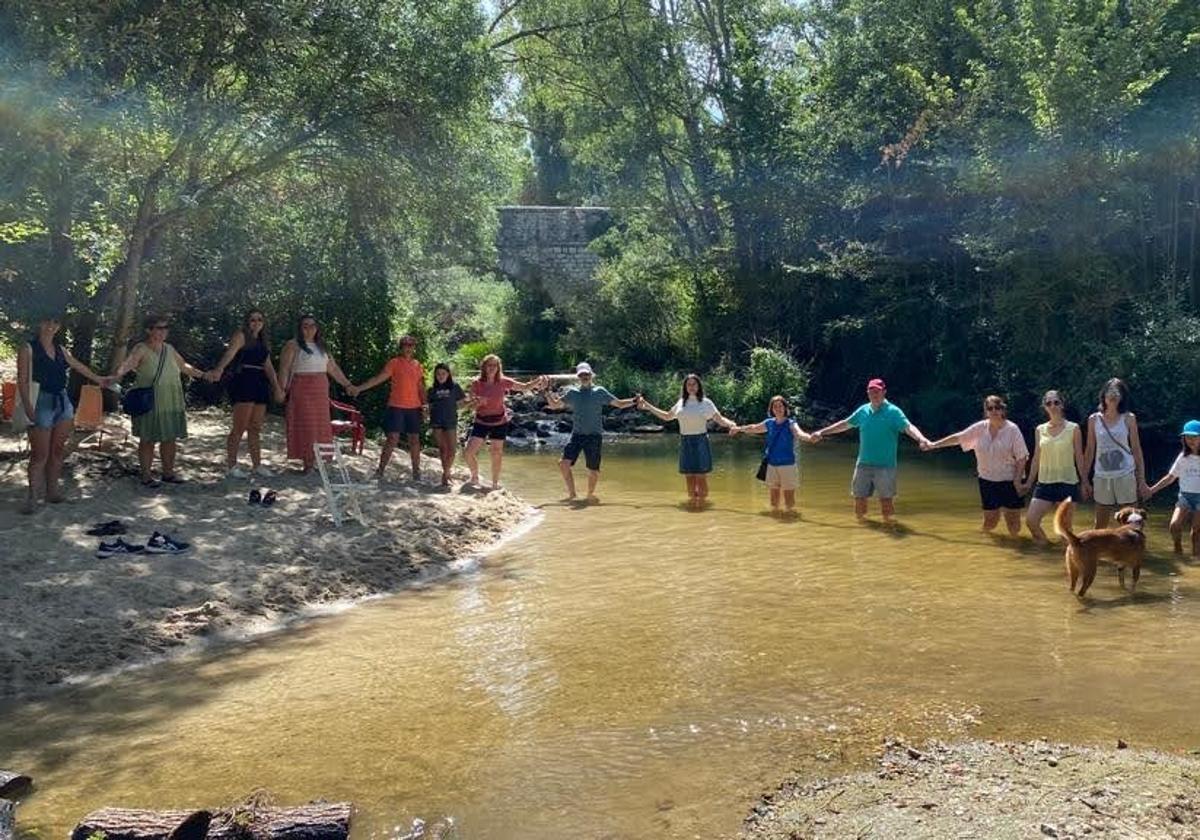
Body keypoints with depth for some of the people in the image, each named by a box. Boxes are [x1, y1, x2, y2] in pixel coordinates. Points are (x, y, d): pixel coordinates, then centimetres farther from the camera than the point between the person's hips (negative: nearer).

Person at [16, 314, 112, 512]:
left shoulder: (61, 350, 13)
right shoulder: (28, 349, -5)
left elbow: (79, 366, 27)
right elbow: (23, 380, -10)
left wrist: (99, 379, 35)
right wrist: (28, 407, -20)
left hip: (62, 402, 6)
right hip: (41, 403, -6)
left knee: (58, 451, 7)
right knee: (40, 454, -7)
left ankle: (52, 489, 15)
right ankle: (32, 496, -1)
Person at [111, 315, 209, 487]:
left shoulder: (169, 349, 11)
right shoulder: (142, 349, -9)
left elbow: (184, 366, 27)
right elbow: (127, 364, -27)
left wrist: (203, 375, 35)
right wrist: (114, 376, -46)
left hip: (171, 402, 6)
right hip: (149, 403, -6)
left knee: (170, 438, 10)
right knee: (148, 439, 1)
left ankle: (168, 472, 23)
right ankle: (146, 475, 10)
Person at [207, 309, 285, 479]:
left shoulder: (263, 342, 19)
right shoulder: (241, 336, -4)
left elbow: (268, 366, 20)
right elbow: (230, 352, -23)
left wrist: (277, 388, 16)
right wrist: (219, 369, -40)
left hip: (260, 384, 8)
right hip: (243, 382, -8)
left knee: (256, 429, 10)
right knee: (239, 428, -9)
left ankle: (256, 466, 15)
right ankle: (231, 466, -4)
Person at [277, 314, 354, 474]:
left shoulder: (321, 346, 17)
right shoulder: (293, 345, -1)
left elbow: (333, 368, 19)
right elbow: (284, 369, -8)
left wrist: (347, 384, 14)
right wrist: (282, 389, -18)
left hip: (320, 391, 6)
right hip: (301, 390, -6)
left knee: (320, 425, 3)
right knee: (304, 425, -7)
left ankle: (317, 460, 8)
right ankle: (307, 462, -5)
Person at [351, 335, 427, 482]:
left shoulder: (417, 365, 11)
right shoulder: (394, 362, -1)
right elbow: (378, 378, -5)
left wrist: (425, 403, 4)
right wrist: (359, 388, -12)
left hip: (414, 408, 4)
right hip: (396, 407, -4)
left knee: (414, 439, 6)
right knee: (392, 438, -7)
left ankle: (416, 471, 14)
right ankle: (380, 470, -1)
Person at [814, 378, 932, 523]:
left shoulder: (893, 412, -7)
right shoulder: (863, 410, 8)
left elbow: (908, 427, -20)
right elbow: (845, 424, 19)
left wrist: (921, 439, -40)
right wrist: (822, 432, 21)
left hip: (885, 466, -5)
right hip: (863, 464, 5)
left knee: (886, 499, -1)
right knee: (859, 496, 9)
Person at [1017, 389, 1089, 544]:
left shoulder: (1073, 428, -2)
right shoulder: (1040, 430, 7)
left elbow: (1079, 457, 1)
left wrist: (1084, 482, 0)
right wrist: (1029, 483, 13)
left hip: (1067, 482, -3)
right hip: (1044, 482, 3)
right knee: (1030, 520, -6)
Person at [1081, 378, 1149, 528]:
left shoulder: (1128, 419, 0)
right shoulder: (1094, 420, 4)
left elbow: (1136, 449, 2)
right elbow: (1090, 450, 8)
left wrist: (1142, 480, -1)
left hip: (1125, 475, -2)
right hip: (1101, 477, 2)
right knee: (1100, 526, 8)